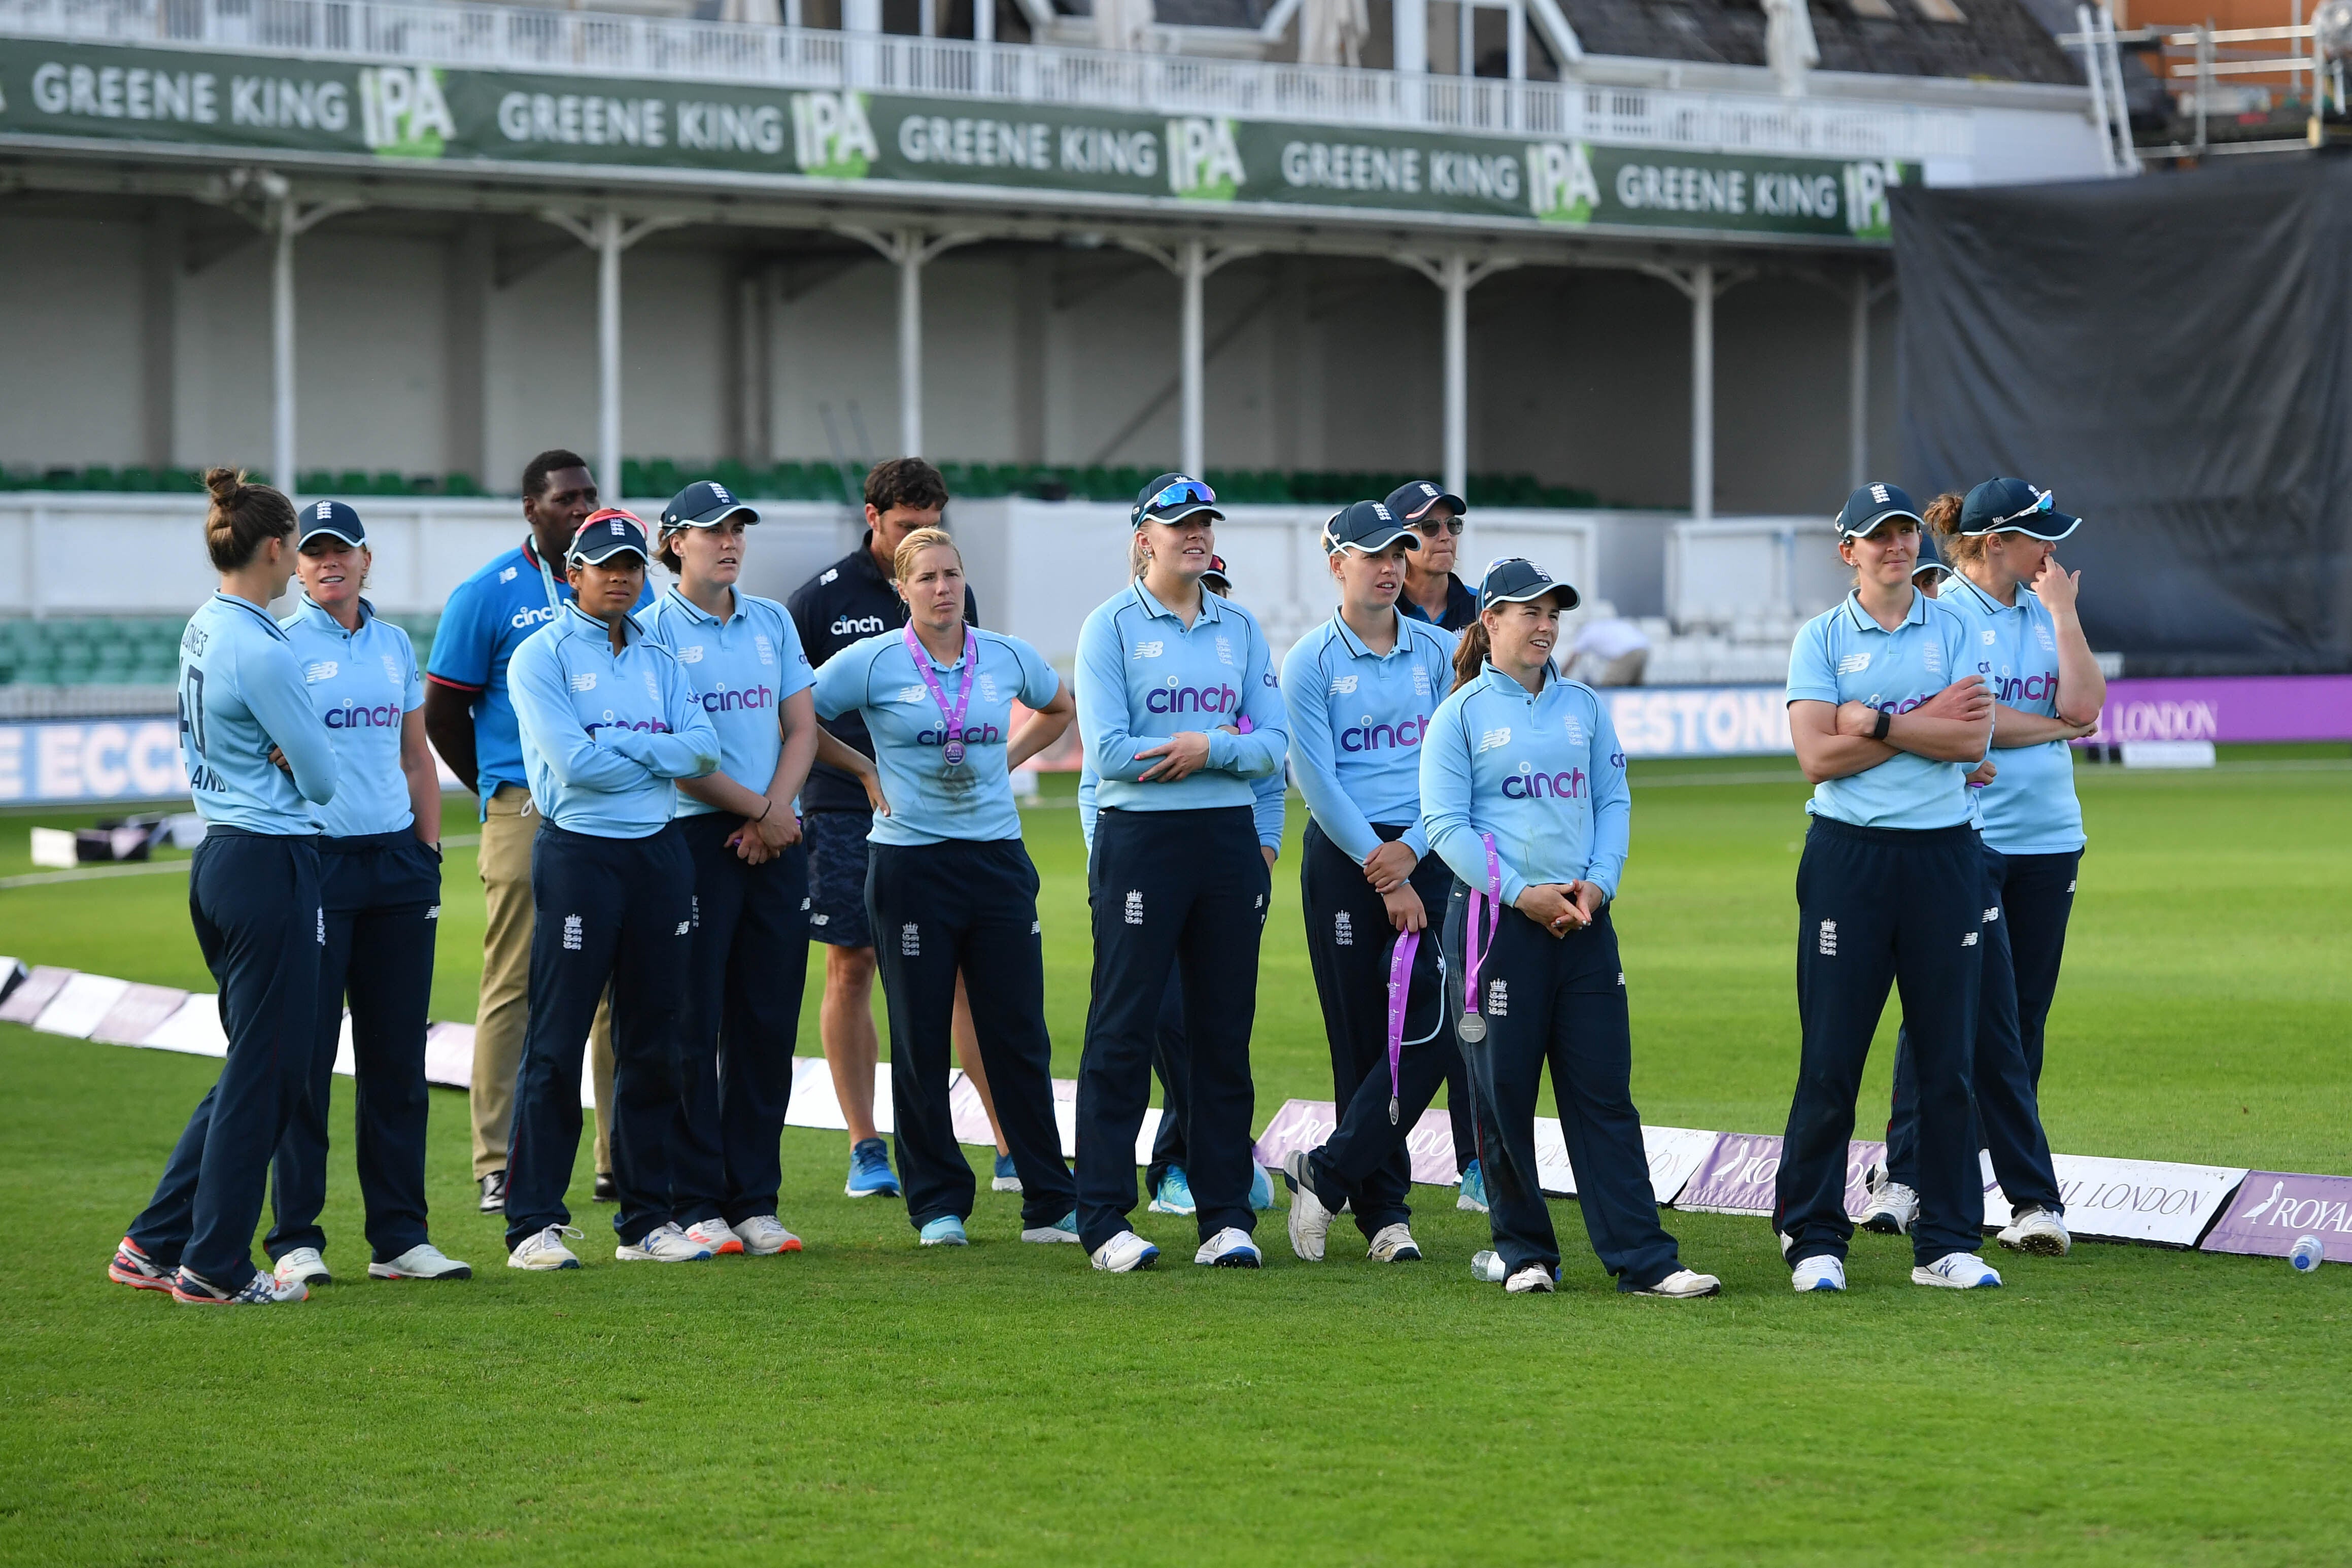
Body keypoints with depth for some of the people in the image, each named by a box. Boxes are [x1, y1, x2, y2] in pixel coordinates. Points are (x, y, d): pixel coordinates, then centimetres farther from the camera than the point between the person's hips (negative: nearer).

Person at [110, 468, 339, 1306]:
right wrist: (291, 759, 6)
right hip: (273, 864, -9)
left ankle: (155, 1243, 17)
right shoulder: (261, 651, -19)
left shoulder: (204, 629, 9)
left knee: (253, 1066, 17)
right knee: (266, 1070, 1)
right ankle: (214, 1267, 6)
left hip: (218, 854, 9)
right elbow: (323, 779, -12)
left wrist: (277, 752, -2)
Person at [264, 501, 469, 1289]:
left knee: (397, 1056, 7)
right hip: (313, 860, -5)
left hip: (397, 863, 5)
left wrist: (429, 852, 11)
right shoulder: (279, 646, -1)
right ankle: (296, 1239, 2)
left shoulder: (395, 645, 14)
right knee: (306, 1054, -4)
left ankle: (399, 1236, 13)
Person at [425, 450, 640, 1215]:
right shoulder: (487, 595, -2)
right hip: (525, 813, -4)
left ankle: (623, 1159, 11)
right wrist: (501, 796, 7)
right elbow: (442, 714, 2)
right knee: (515, 987, -4)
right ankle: (499, 1166, 0)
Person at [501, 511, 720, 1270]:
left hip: (660, 856, 5)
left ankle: (646, 1220, 15)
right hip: (578, 855, -5)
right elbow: (571, 761, -15)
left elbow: (704, 746, 0)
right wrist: (659, 755, -4)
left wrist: (621, 746, -11)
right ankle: (534, 1224, -4)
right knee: (556, 1044, -5)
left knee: (654, 1043, 8)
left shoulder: (659, 659, 15)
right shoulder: (542, 654, -2)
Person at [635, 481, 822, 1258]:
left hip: (775, 838, 5)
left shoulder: (772, 620, 15)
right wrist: (758, 811, -9)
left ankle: (755, 1200, 10)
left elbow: (800, 727, 11)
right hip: (694, 837, -5)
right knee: (694, 1024, -4)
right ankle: (694, 1203, 0)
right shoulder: (653, 630, -3)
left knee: (769, 1020, 4)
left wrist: (772, 815, -5)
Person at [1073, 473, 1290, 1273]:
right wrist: (1232, 741, -8)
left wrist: (1208, 748, -14)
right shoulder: (1111, 625, -2)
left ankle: (1226, 1220, 11)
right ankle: (1105, 1221, 0)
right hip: (1139, 839, -4)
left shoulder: (1240, 628, 13)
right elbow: (1109, 750, -12)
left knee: (1225, 1033, 6)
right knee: (1123, 1031, -3)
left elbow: (1273, 745, 6)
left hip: (1229, 839, 5)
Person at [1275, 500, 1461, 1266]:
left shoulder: (1438, 651, 9)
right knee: (1362, 1037, 0)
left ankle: (1327, 1172, 0)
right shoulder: (1309, 662, -1)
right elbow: (1316, 778, -7)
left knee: (1432, 1026, -10)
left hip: (1427, 852, 3)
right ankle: (1384, 1209, 6)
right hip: (1343, 857, -3)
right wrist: (1381, 877, -12)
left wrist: (1411, 851, -8)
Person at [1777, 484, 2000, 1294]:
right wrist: (1927, 723, -7)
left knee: (1948, 1057, 3)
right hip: (1849, 855, -2)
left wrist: (1877, 723, -10)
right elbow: (1818, 757, -8)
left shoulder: (1955, 629, 9)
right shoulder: (1821, 639, 4)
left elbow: (1974, 739, -4)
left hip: (1944, 854, 2)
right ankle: (1813, 1239, 5)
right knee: (1830, 1059, -2)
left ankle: (1947, 1242, 9)